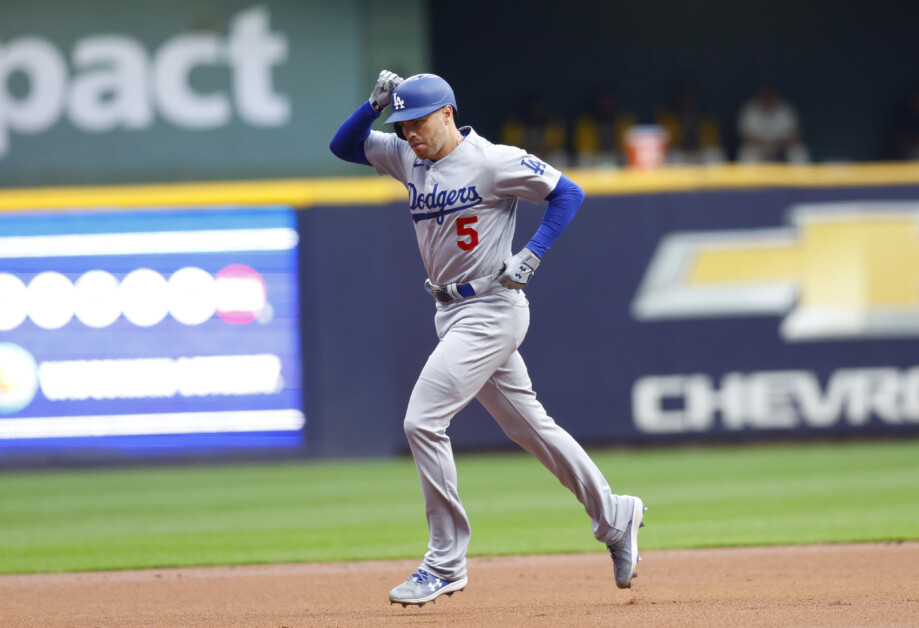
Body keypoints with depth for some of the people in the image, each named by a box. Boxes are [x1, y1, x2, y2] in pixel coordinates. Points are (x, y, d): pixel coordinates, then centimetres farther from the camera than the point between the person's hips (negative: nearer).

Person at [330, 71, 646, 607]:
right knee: (528, 426, 15)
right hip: (451, 313, 8)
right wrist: (375, 104, -6)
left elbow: (569, 193, -10)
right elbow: (344, 145, 10)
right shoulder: (409, 159, 7)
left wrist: (532, 254, -19)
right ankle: (614, 518, 27)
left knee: (423, 420, -15)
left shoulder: (494, 162, -14)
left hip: (492, 312, -8)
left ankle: (446, 563, -9)